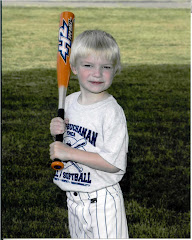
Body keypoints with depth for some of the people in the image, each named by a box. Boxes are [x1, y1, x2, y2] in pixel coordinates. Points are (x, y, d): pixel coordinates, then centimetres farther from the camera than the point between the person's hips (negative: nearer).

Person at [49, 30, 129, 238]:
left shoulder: (112, 112, -19)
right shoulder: (69, 102, 3)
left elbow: (114, 164, -24)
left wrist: (70, 153, -24)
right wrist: (57, 132, -6)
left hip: (102, 201, -7)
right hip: (73, 197, 7)